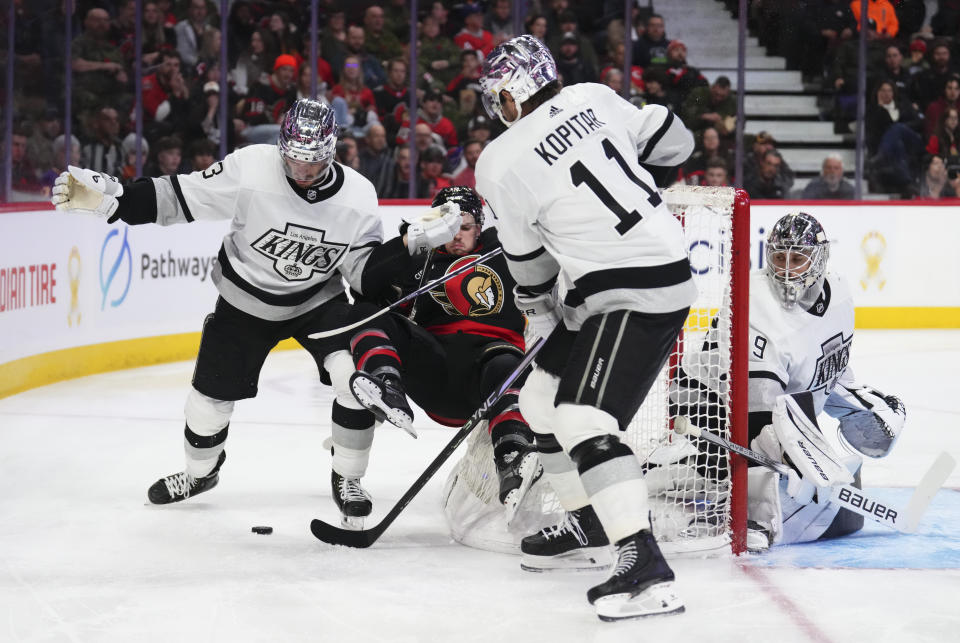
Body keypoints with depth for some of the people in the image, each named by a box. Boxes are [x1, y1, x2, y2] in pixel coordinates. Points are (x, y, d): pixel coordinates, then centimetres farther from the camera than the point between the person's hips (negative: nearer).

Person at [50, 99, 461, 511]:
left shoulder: (357, 196, -19)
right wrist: (108, 197, -27)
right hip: (245, 299, 0)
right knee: (211, 396, 6)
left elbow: (368, 275, -13)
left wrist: (409, 245, -30)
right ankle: (200, 472, 40)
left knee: (356, 376, -22)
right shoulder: (250, 168, -26)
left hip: (318, 299, 0)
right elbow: (178, 198, -19)